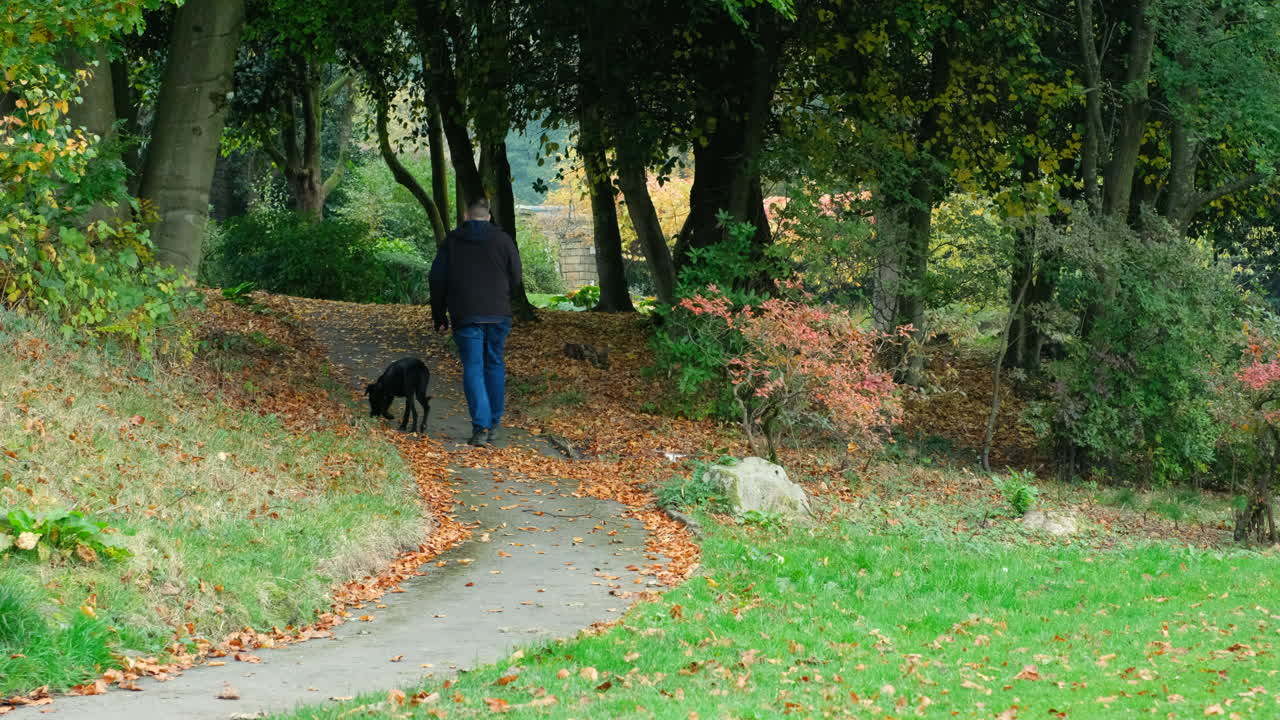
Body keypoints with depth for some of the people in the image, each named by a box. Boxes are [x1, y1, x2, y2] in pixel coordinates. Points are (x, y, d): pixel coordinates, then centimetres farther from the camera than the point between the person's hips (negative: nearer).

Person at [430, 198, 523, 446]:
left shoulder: (452, 241, 4)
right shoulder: (502, 239, 3)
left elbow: (437, 280, 5)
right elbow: (515, 278, 4)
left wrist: (440, 317, 12)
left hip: (465, 316, -1)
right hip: (498, 314, 1)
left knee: (473, 368, -2)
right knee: (495, 365, 15)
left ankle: (481, 427, -14)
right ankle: (494, 424, 18)